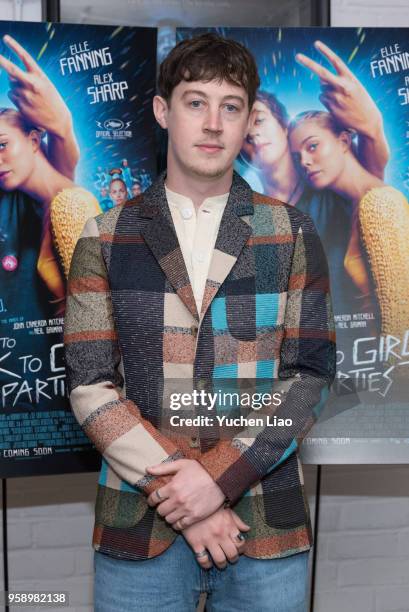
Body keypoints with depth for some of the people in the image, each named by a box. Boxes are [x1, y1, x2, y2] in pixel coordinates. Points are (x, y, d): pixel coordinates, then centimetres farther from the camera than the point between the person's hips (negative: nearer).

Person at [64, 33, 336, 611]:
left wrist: (218, 475, -13)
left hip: (267, 529, 1)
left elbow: (311, 377, -3)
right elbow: (90, 385, -5)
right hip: (137, 525, 0)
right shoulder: (105, 238, 0)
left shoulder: (292, 234, 1)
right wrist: (175, 495, -12)